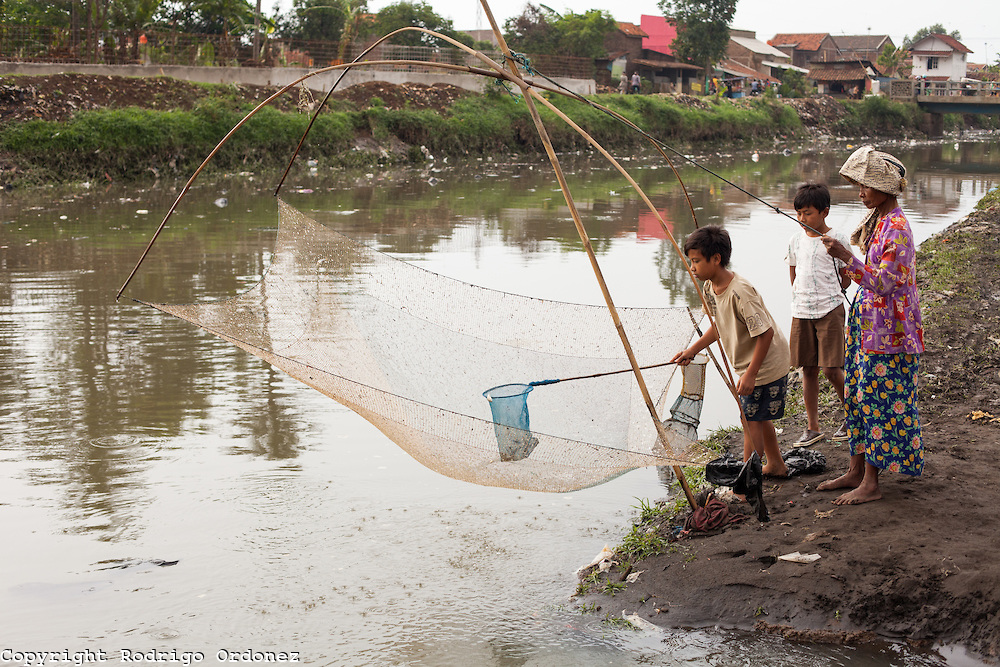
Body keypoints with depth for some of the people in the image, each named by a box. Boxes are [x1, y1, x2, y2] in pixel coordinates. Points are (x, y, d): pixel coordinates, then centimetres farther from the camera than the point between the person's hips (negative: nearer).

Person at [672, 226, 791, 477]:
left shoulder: (740, 291, -31)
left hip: (767, 362, -9)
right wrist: (692, 350, 6)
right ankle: (775, 464, 41)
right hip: (748, 363, 9)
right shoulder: (710, 288, -3)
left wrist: (750, 375, -29)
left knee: (751, 420, -6)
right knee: (758, 417, 22)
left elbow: (765, 333, -29)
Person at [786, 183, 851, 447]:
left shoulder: (837, 240, -4)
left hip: (830, 311, -4)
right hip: (802, 312, 4)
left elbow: (846, 278, 2)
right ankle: (812, 427, 13)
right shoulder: (796, 241, 8)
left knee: (831, 369, -7)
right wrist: (805, 297, 10)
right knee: (808, 369, 7)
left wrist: (828, 294, -2)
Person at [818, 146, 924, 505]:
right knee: (860, 396, 14)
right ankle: (856, 471, 24)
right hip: (868, 326, 10)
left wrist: (846, 257, -32)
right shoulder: (877, 220, 10)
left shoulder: (896, 228, -20)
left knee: (878, 401, -3)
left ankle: (871, 483, 5)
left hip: (887, 331, -10)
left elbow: (884, 282, -25)